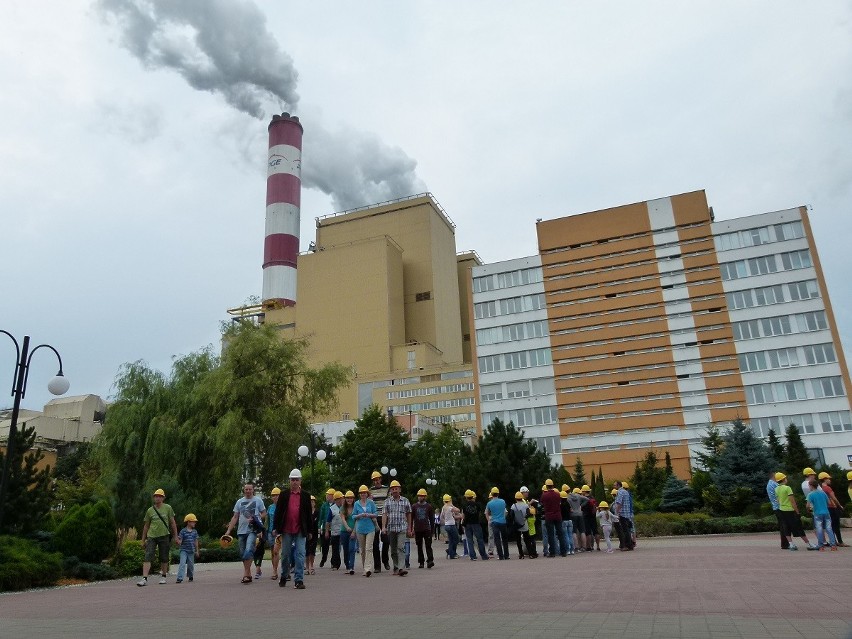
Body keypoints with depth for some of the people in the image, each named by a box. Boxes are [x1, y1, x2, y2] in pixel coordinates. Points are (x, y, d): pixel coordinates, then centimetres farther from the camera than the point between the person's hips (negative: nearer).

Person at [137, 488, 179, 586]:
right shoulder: (150, 510, 6)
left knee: (164, 558, 6)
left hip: (164, 536, -1)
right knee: (148, 557, -11)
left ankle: (163, 577, 21)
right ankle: (144, 579, -13)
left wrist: (176, 537, 2)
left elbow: (172, 523, 5)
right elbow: (146, 526, 13)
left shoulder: (168, 508, 2)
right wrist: (143, 540, 13)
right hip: (151, 536, 1)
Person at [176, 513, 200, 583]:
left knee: (191, 565, 12)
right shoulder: (183, 531, -8)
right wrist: (178, 541, -33)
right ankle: (180, 578, -15)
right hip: (184, 550, -4)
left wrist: (197, 551, 12)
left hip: (191, 551, 4)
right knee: (182, 564, -14)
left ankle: (190, 576, 30)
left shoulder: (195, 532, 5)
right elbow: (180, 541, -9)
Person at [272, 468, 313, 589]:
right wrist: (275, 527, -1)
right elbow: (278, 511, 5)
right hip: (286, 530, 1)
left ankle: (299, 580, -1)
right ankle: (284, 576, 30)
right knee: (285, 554, 11)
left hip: (300, 530, -1)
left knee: (300, 555, -4)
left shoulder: (305, 495, 5)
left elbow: (308, 514, 7)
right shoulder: (284, 494, 5)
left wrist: (310, 531, 6)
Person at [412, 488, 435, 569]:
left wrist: (432, 529, 3)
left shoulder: (429, 506, 5)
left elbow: (432, 519, 8)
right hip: (417, 530, 1)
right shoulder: (414, 506, 5)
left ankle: (430, 561, -14)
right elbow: (411, 518, 7)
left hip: (427, 529, -1)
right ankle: (421, 563, 14)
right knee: (419, 547, 7)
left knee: (428, 545, -11)